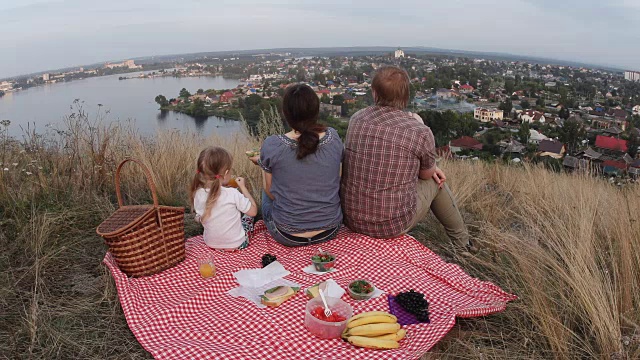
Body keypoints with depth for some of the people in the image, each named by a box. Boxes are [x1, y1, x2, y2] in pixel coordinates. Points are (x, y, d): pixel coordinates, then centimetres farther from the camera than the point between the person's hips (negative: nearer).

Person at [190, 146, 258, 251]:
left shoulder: (198, 194, -14)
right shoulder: (233, 194, -27)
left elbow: (199, 219, 2)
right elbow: (254, 211, -13)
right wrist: (243, 187, -5)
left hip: (211, 243, 4)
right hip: (237, 244, -4)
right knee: (248, 214, 22)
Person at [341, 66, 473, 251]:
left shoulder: (356, 119, -2)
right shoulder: (420, 132, -16)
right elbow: (426, 174, 4)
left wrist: (429, 167, 19)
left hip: (351, 219, 5)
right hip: (392, 226, -4)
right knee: (435, 181, 24)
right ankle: (462, 241, 46)